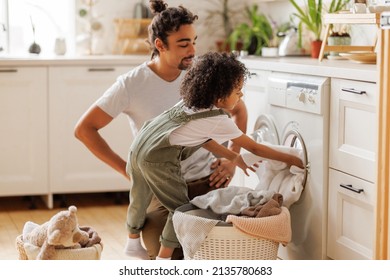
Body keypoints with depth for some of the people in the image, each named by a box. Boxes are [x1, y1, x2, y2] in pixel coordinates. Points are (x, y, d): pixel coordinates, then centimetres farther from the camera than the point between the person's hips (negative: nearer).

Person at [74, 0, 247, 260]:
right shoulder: (132, 85, -9)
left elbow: (238, 110, 17)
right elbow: (84, 129, -5)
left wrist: (232, 159, 5)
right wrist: (129, 171, -8)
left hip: (207, 181, 3)